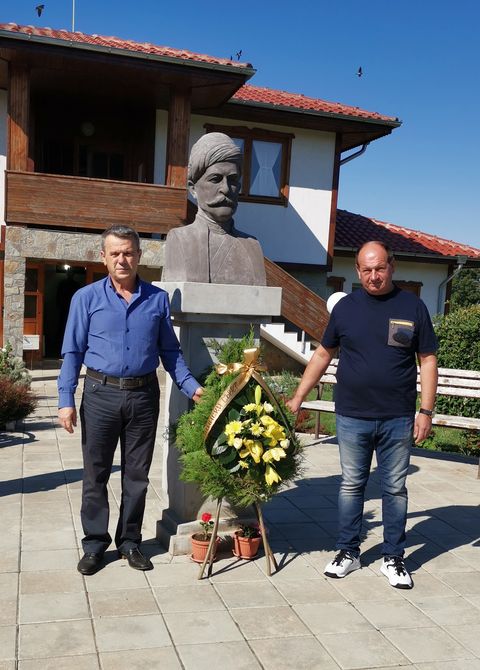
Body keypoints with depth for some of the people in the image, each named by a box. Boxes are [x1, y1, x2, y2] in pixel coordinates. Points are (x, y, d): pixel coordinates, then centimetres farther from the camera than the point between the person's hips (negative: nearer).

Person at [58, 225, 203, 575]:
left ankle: (130, 541, 26)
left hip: (143, 395, 1)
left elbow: (170, 351, 8)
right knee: (96, 474, 8)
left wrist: (192, 387, -2)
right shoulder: (86, 298, 0)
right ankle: (95, 543, 23)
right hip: (101, 393, -1)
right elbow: (73, 352, -1)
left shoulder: (158, 299, 4)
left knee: (137, 475, 11)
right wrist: (66, 400, -8)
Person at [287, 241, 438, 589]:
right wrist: (298, 397, 6)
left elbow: (428, 361, 1)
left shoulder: (412, 306, -1)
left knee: (395, 489, 10)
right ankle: (348, 551, 26)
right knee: (351, 485, 11)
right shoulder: (346, 306, 2)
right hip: (352, 417, 1)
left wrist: (426, 410, -5)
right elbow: (323, 354, 9)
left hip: (398, 419, -1)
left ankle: (394, 557, 25)